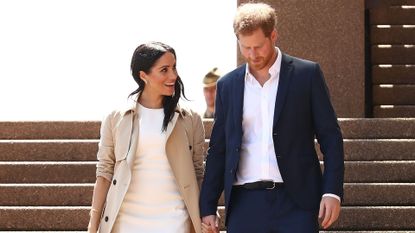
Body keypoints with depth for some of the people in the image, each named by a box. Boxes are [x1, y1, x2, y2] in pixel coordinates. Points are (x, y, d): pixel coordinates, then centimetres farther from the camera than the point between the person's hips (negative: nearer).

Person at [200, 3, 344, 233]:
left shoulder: (307, 74, 2)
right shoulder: (228, 85, 11)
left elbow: (330, 137, 2)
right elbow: (218, 150, 15)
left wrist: (332, 192, -7)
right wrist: (207, 208, 10)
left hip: (295, 202, -3)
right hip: (245, 203, 3)